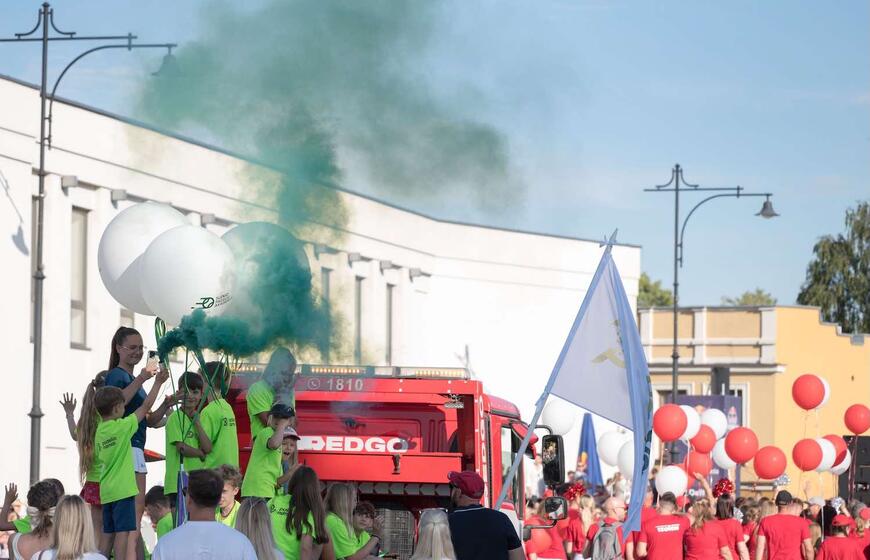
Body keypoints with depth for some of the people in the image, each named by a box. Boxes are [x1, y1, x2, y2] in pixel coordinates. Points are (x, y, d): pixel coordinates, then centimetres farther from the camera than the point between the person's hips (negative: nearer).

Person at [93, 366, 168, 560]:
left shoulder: (100, 431, 10)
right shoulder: (122, 427, -10)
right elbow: (146, 406, -3)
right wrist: (158, 383, 6)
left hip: (106, 491, 7)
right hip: (122, 490, -7)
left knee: (107, 533, 10)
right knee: (124, 532, -6)